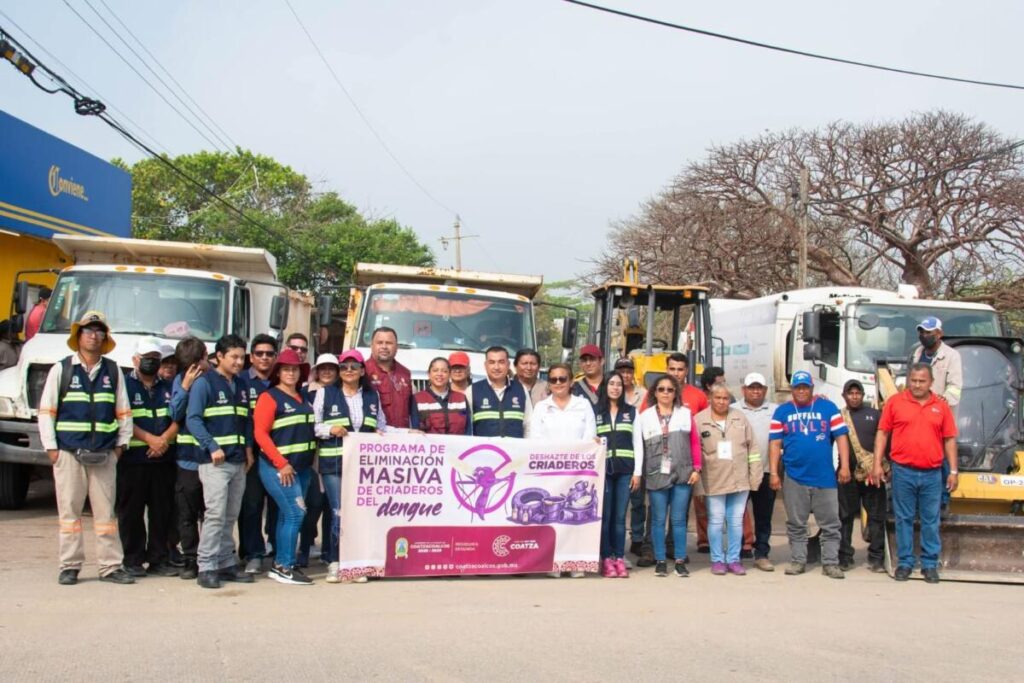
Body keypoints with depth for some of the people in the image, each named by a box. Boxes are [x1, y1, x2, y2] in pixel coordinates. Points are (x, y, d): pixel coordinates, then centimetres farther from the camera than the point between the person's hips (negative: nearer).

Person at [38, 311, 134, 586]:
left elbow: (124, 412, 11)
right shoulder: (61, 369, 4)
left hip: (104, 454, 2)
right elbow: (46, 411, 2)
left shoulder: (113, 371, 10)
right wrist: (51, 447, -4)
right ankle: (69, 567, 12)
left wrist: (121, 444, 4)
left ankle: (110, 566, 9)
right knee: (69, 510, 3)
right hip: (68, 452, -1)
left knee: (106, 510, 4)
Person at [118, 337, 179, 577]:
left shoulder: (168, 388, 17)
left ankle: (159, 559, 14)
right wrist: (149, 438, -16)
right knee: (131, 511, 1)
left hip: (163, 459, 4)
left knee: (162, 511, 6)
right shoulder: (125, 385, 3)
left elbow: (178, 419, 8)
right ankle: (132, 560, 10)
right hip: (133, 458, -4)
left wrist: (165, 439, -10)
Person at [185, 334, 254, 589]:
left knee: (231, 516, 10)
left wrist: (248, 448, 9)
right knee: (215, 515, -10)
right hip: (214, 462, -6)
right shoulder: (204, 382, -3)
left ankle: (226, 563, 17)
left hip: (238, 462, 6)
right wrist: (212, 447, -18)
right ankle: (206, 568, -4)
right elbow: (192, 419, -10)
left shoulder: (241, 386, 18)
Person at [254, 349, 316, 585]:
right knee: (296, 512, -12)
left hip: (303, 467, 7)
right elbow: (260, 433, -12)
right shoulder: (269, 397, -6)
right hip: (278, 467, -7)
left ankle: (280, 565, 18)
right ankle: (284, 567, -4)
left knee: (287, 515, 10)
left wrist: (310, 459, 8)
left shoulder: (303, 399, 15)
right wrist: (281, 464, -16)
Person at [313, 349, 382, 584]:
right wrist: (330, 429, -14)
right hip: (334, 462, -3)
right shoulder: (325, 393, 5)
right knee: (339, 513, -5)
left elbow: (381, 425, 22)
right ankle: (334, 562, 9)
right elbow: (313, 425, 3)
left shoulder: (372, 395, 14)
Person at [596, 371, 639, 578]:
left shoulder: (632, 412, 10)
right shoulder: (596, 412, 8)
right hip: (603, 468, -1)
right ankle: (606, 559, 5)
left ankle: (620, 558, 9)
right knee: (605, 515, 0)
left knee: (620, 516, 3)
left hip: (625, 469, 1)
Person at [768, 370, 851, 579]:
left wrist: (844, 465, -6)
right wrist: (774, 473, -2)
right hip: (794, 478, 1)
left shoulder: (828, 407, 3)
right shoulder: (782, 411, 6)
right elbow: (775, 443, 4)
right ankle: (798, 561, 19)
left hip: (825, 477, -1)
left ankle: (830, 563, 13)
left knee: (830, 524, 4)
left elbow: (840, 436, 1)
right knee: (796, 524, 9)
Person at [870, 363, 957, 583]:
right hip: (903, 472, -1)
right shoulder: (895, 402, 3)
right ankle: (904, 563, 15)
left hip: (932, 474, 1)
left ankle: (930, 565, 17)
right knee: (904, 519, 6)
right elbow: (882, 434, 4)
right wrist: (877, 464, -1)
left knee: (931, 521, 7)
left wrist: (953, 471, 6)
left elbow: (949, 440, 10)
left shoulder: (941, 407, 8)